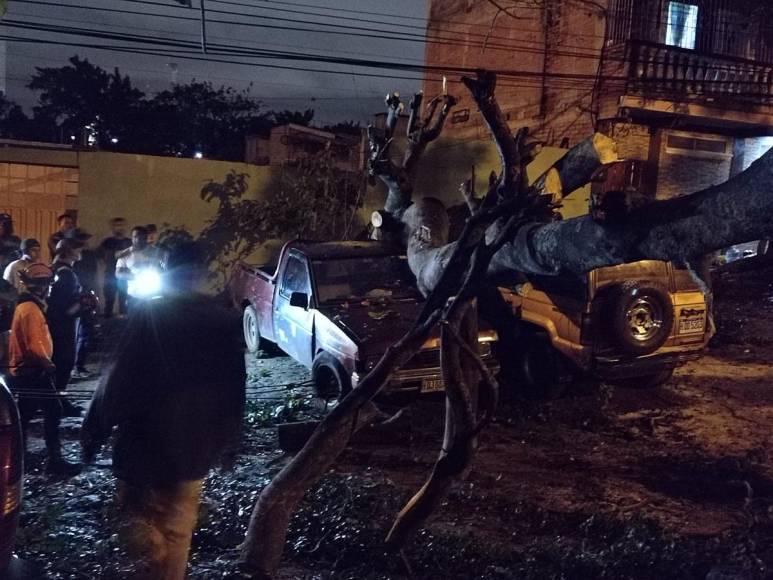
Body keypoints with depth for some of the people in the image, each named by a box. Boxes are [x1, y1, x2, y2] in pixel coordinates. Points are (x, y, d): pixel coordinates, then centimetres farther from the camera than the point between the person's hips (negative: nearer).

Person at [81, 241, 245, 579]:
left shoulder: (147, 314, -10)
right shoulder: (225, 321, 0)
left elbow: (119, 380, -13)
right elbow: (234, 389, 5)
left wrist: (94, 430, -3)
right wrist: (229, 440, 15)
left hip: (145, 442, -3)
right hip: (193, 446, 3)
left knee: (135, 512, 15)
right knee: (177, 531, 16)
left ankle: (150, 548, -10)